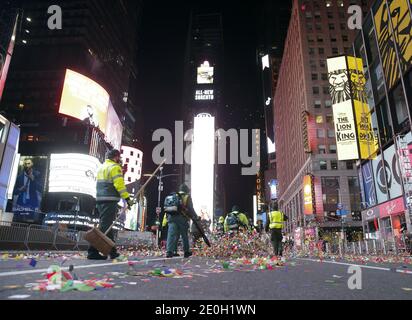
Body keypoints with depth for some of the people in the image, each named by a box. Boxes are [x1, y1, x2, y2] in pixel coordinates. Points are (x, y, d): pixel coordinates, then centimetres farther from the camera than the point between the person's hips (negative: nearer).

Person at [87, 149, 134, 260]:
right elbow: (119, 184, -16)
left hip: (100, 199, 10)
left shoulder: (102, 167, 22)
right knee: (104, 226, -7)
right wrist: (127, 198, -16)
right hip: (110, 201, -9)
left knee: (107, 226, 12)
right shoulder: (115, 167, -7)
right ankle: (93, 252, -6)